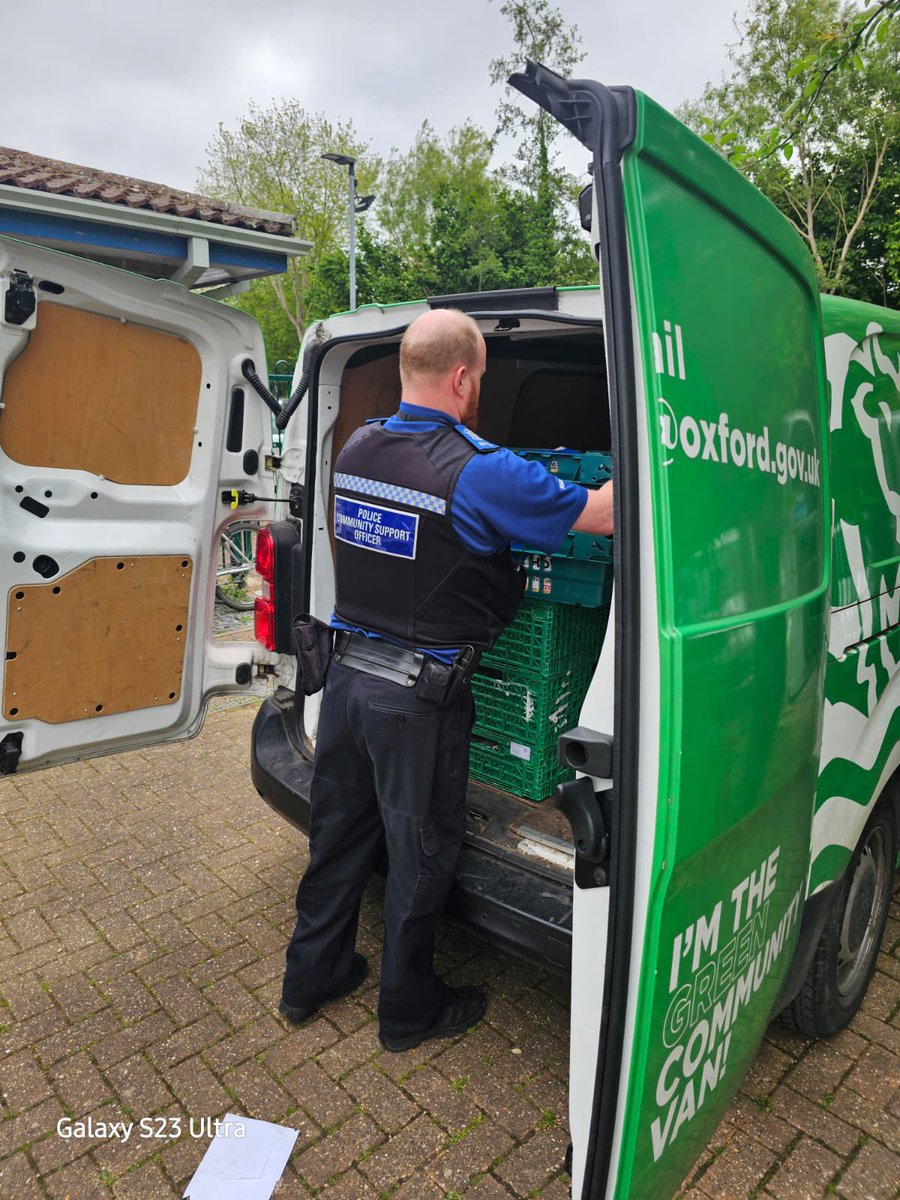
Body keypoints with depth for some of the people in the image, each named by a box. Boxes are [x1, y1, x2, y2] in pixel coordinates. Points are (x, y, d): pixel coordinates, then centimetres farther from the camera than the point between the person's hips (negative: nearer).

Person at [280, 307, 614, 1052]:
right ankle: (409, 1011, 34)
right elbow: (606, 515, -13)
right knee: (421, 852, 13)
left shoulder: (356, 450, 1)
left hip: (347, 673, 7)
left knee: (339, 829, 22)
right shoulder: (481, 473, -20)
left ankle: (311, 977, 42)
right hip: (418, 697, -6)